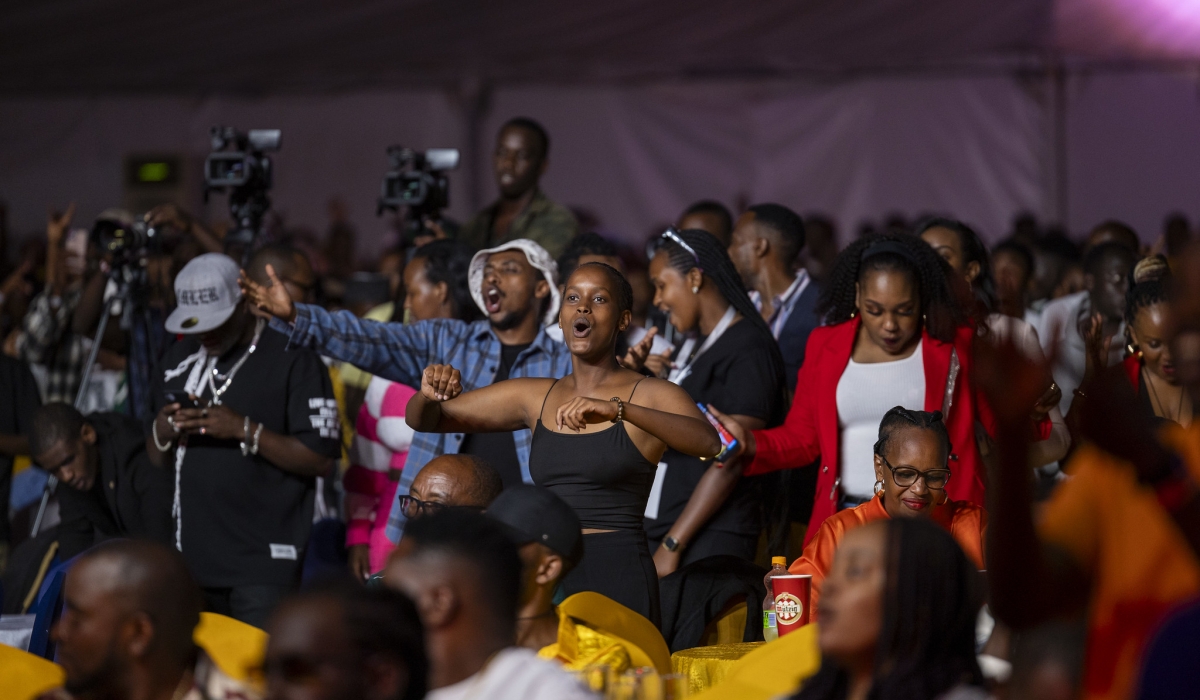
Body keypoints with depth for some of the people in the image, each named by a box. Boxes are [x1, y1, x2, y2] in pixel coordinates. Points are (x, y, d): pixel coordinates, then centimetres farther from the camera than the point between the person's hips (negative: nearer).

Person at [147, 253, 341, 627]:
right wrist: (161, 434, -2)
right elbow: (158, 463, 21)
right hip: (191, 560, 6)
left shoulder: (293, 358, -5)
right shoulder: (179, 359, 14)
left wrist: (245, 430, -18)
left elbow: (321, 459, -11)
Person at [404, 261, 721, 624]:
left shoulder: (651, 396, 0)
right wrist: (431, 393, -7)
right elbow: (422, 420, 18)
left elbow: (709, 442, -22)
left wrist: (618, 410, -33)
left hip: (618, 580, -4)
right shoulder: (535, 397, 15)